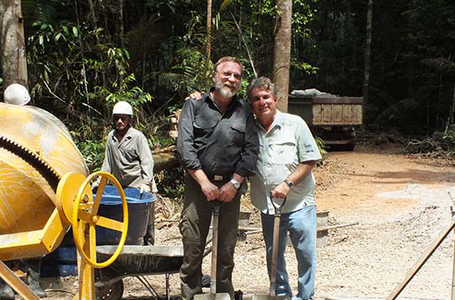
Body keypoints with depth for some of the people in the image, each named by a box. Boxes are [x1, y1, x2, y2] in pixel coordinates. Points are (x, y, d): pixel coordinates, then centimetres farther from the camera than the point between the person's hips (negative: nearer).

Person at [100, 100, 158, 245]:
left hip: (139, 184, -5)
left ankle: (148, 246, 7)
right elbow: (108, 162, 16)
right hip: (121, 186, 5)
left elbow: (147, 161, -11)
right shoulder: (111, 136, 9)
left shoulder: (138, 137, -6)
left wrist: (146, 182, -21)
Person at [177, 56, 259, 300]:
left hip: (231, 187, 2)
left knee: (227, 248, 7)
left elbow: (250, 150, 6)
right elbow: (185, 145, -4)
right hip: (198, 184, -2)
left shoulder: (244, 111, 12)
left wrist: (235, 183, -6)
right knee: (193, 246, -3)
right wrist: (204, 182, -11)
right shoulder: (194, 106, 5)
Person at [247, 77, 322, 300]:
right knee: (273, 256, 13)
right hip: (267, 206, 3)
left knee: (306, 254, 3)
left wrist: (287, 183, -15)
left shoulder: (294, 123, -3)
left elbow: (310, 160, -4)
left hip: (298, 204, -3)